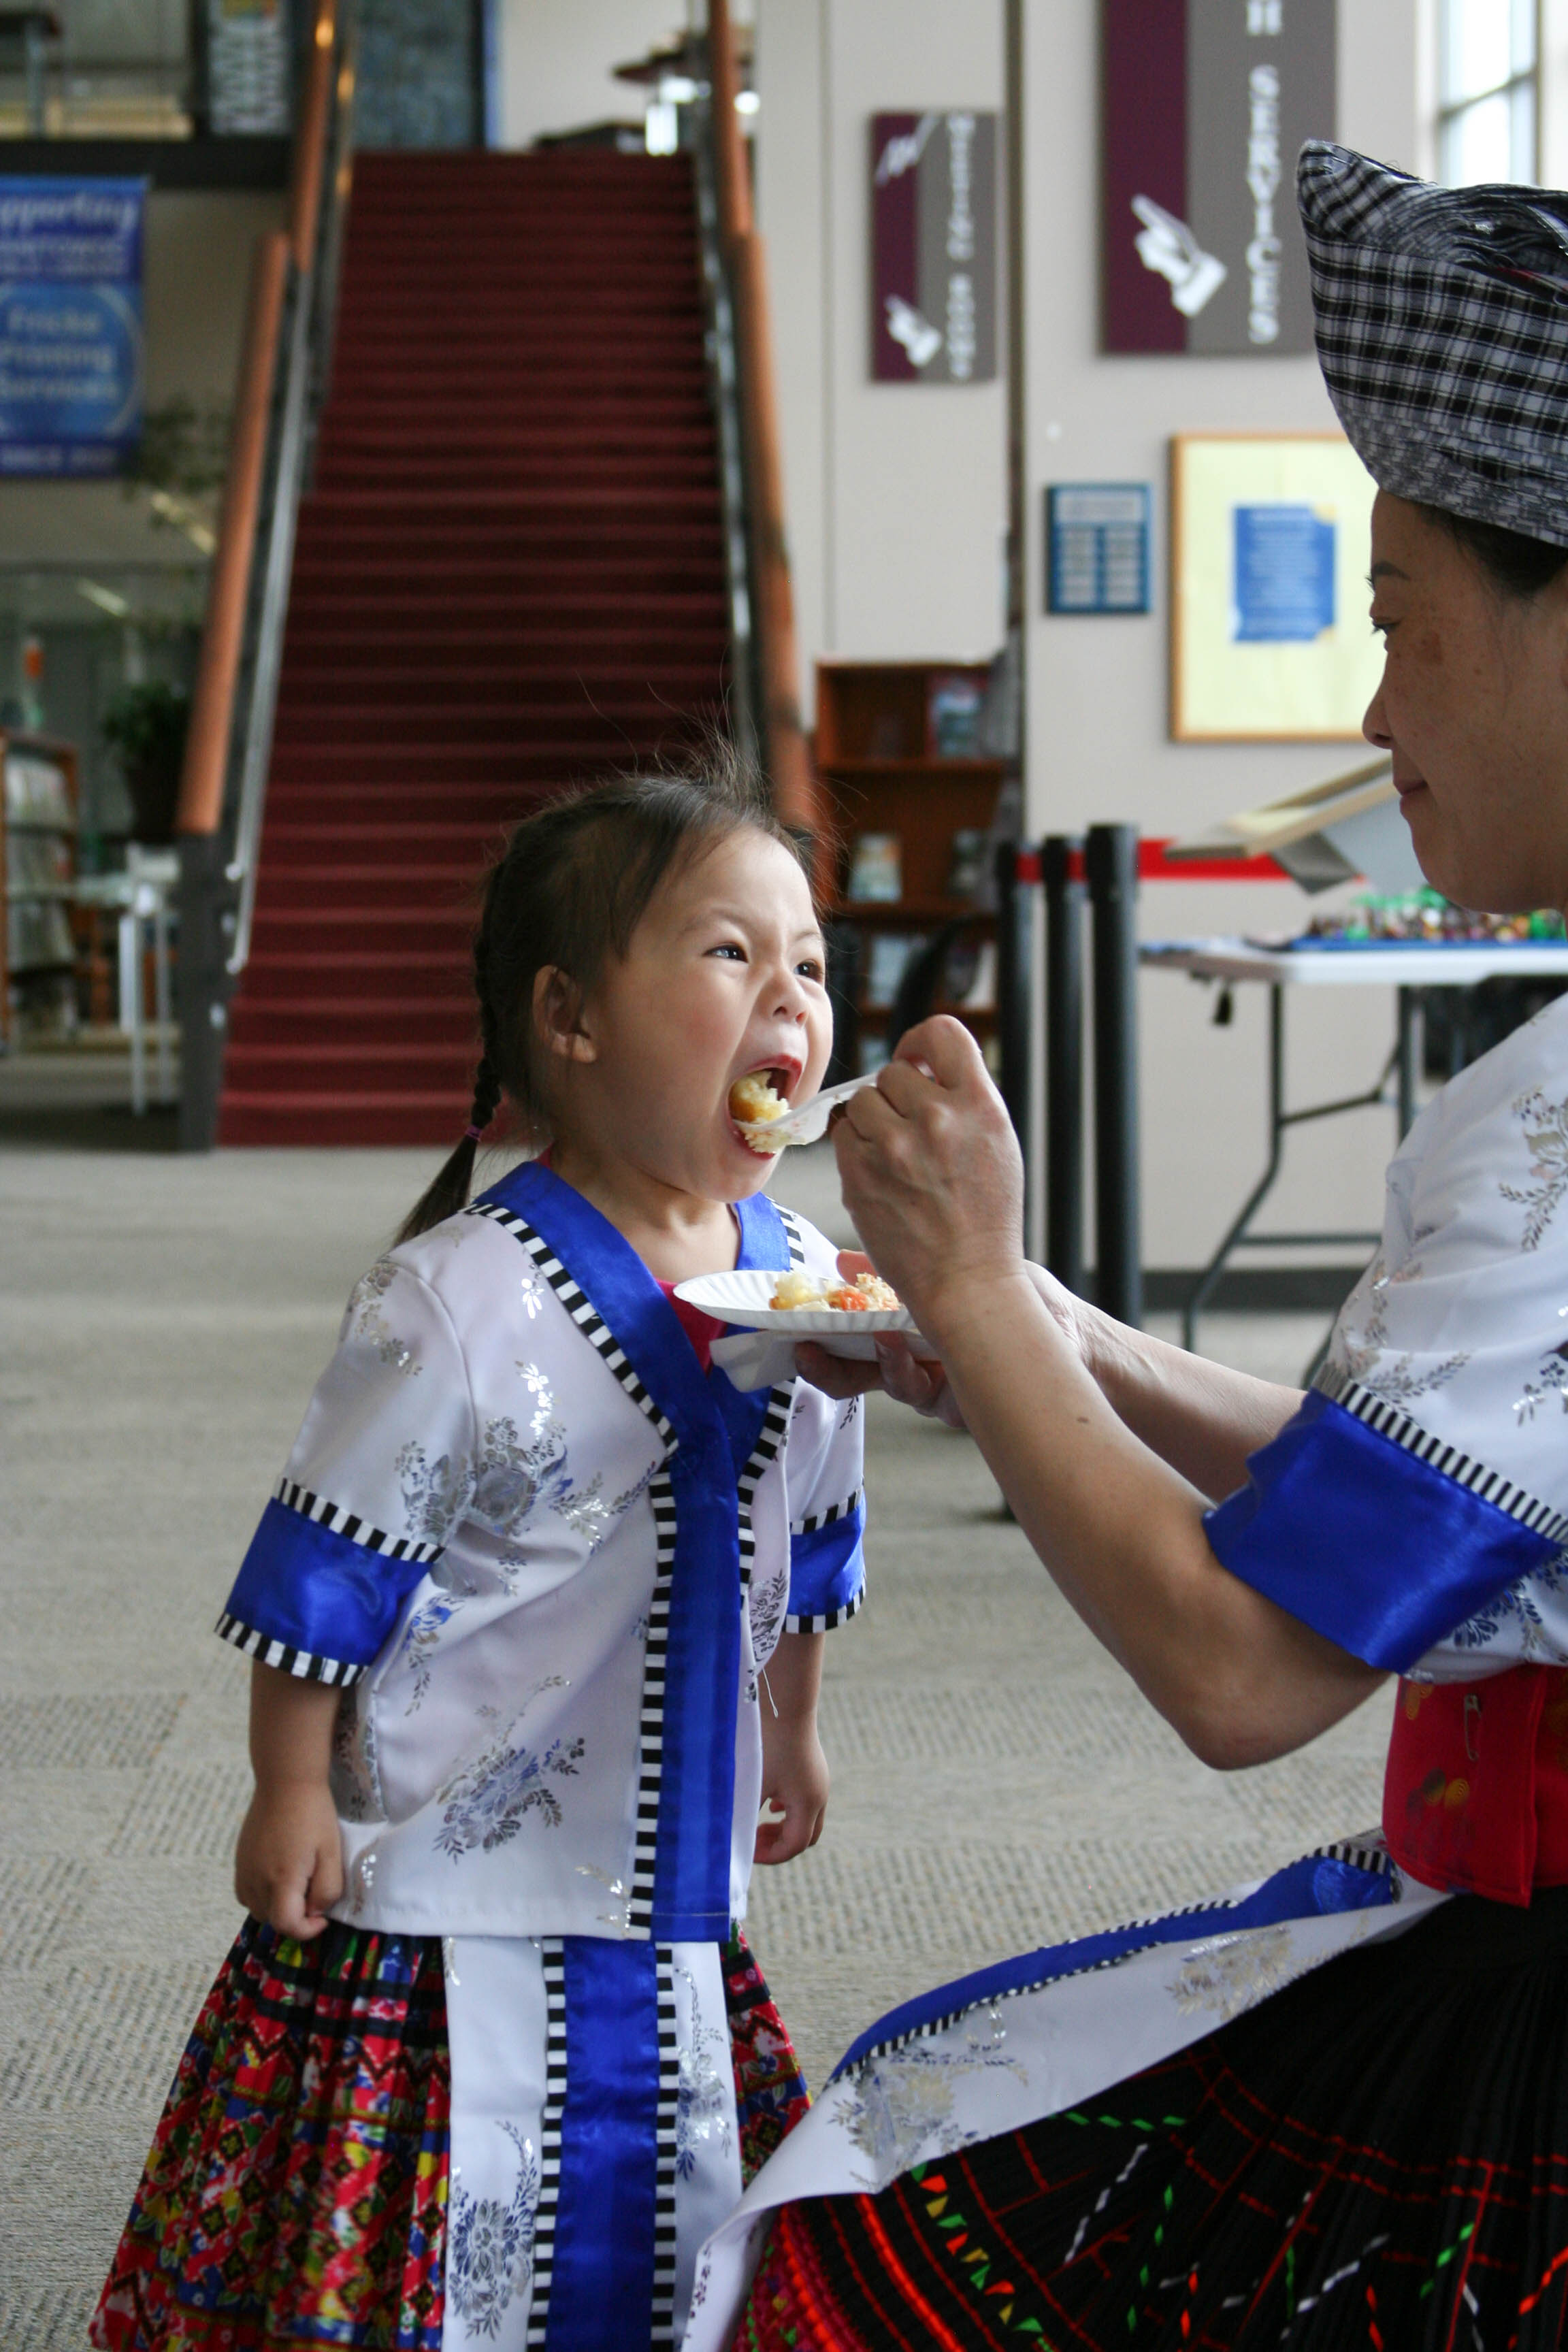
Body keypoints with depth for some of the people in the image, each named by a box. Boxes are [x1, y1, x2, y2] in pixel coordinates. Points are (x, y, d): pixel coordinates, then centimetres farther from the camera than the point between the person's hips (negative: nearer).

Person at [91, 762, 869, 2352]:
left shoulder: (805, 1280, -1)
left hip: (669, 1873, 6)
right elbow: (330, 1561, -13)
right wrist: (292, 1792, -8)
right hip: (446, 1890, -6)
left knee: (665, 2225, 18)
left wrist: (788, 1734, 24)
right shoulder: (460, 1305, -21)